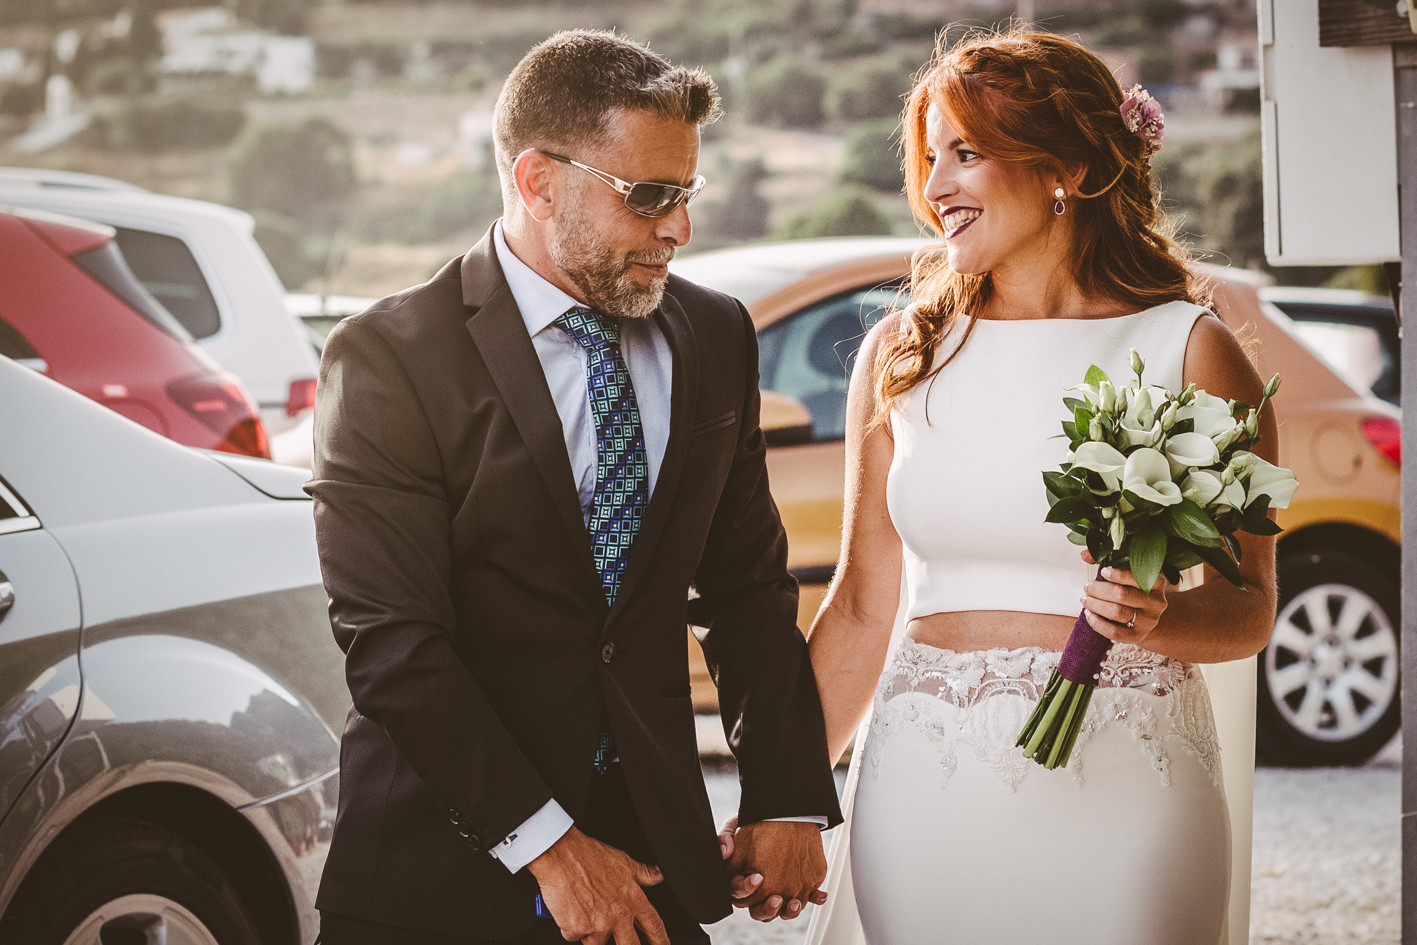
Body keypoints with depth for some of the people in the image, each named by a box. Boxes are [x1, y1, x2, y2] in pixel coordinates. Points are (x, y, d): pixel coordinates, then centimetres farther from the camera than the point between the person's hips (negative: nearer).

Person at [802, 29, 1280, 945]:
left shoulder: (1190, 351, -3)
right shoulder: (901, 354, 6)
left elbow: (1249, 609, 1)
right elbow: (862, 608, 9)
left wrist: (1158, 619, -20)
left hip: (1121, 781, -2)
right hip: (926, 783, 3)